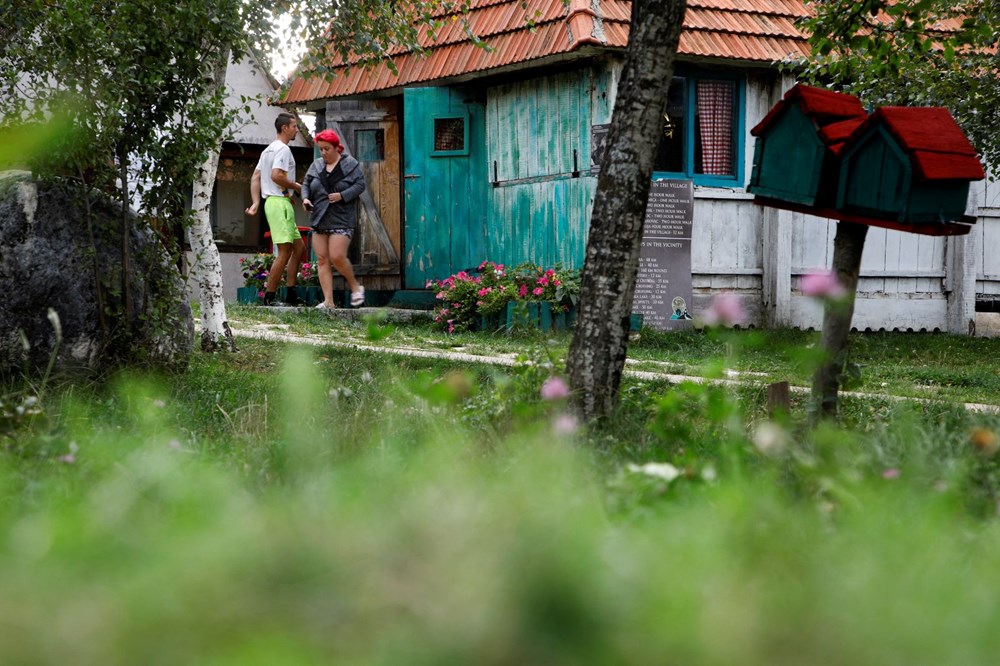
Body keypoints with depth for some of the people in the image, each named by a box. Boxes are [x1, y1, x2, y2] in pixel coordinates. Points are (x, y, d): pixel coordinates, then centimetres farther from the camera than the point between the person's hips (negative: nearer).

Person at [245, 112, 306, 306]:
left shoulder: (268, 150, 21)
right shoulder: (283, 149, -10)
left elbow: (255, 177, 17)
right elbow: (276, 175, -23)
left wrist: (256, 202, 9)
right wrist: (297, 187, -8)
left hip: (272, 201, 11)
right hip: (280, 201, -11)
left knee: (299, 247, 14)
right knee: (284, 251, -11)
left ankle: (291, 295, 12)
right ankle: (269, 297, -11)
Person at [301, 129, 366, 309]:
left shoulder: (350, 164, -1)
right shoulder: (316, 166, 11)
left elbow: (360, 185, -4)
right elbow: (306, 184, 17)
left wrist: (342, 196, -17)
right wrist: (305, 198, -4)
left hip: (341, 219, -5)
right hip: (319, 219, 5)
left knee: (337, 257, -16)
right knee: (322, 259, 0)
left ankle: (355, 286, 10)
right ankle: (328, 301, 1)